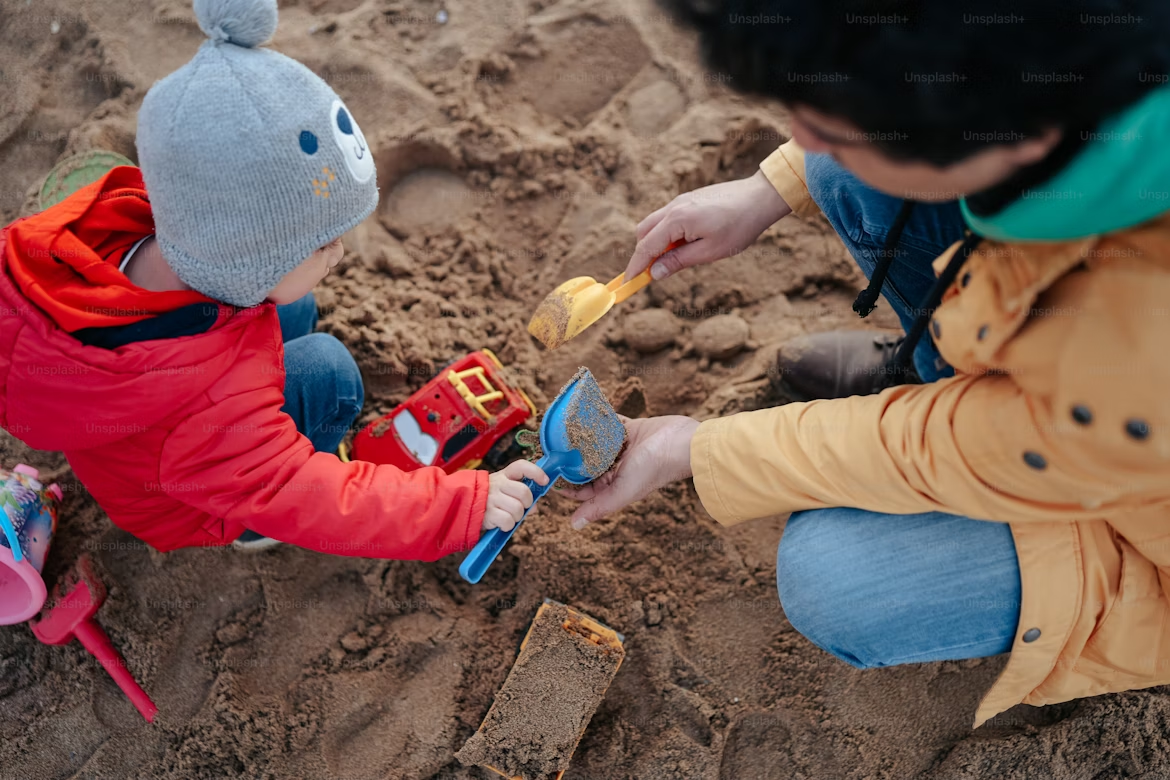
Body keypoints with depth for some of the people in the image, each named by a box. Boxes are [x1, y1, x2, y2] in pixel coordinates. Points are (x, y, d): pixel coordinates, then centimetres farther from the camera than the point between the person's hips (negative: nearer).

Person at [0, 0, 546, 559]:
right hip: (185, 511, -7)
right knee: (329, 371, -22)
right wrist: (468, 504, -42)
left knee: (294, 309, 10)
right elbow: (313, 503, -41)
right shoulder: (206, 408, -47)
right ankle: (249, 530, -1)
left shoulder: (124, 222, -26)